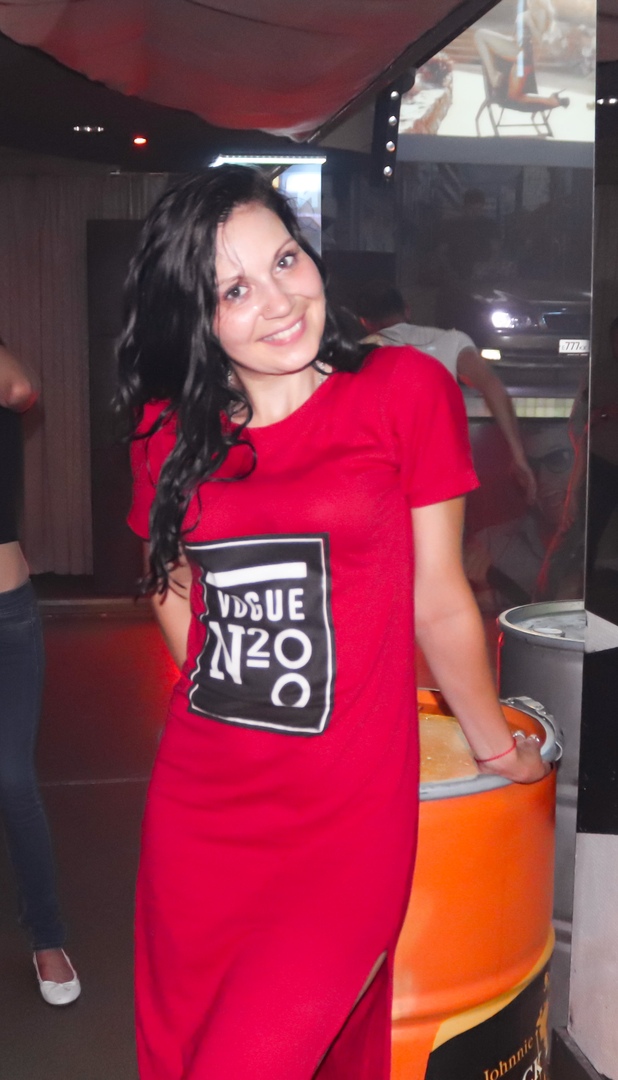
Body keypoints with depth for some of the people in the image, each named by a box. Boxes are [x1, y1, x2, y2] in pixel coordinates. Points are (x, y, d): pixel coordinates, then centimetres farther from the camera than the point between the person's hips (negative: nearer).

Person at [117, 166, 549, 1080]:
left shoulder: (406, 390, -7)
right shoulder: (170, 429, 4)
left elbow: (438, 600, 0)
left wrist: (497, 745, 7)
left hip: (346, 818, -4)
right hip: (198, 808, 4)